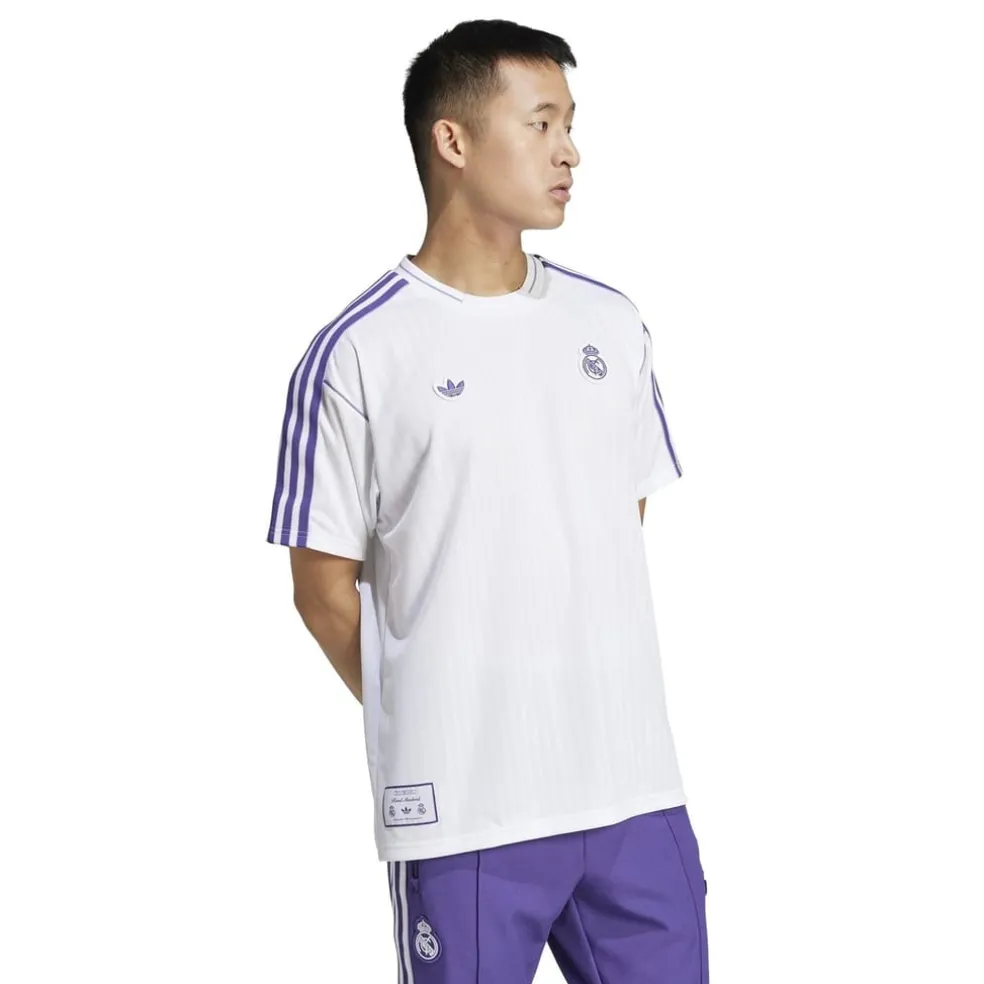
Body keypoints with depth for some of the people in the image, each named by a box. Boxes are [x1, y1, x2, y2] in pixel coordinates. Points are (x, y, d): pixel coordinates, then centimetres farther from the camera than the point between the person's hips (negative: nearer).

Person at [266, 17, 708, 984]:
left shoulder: (610, 323, 9)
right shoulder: (356, 354, -7)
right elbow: (325, 584, -2)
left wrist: (592, 701, 11)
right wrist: (428, 724, 4)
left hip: (634, 788, 5)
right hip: (462, 807, -4)